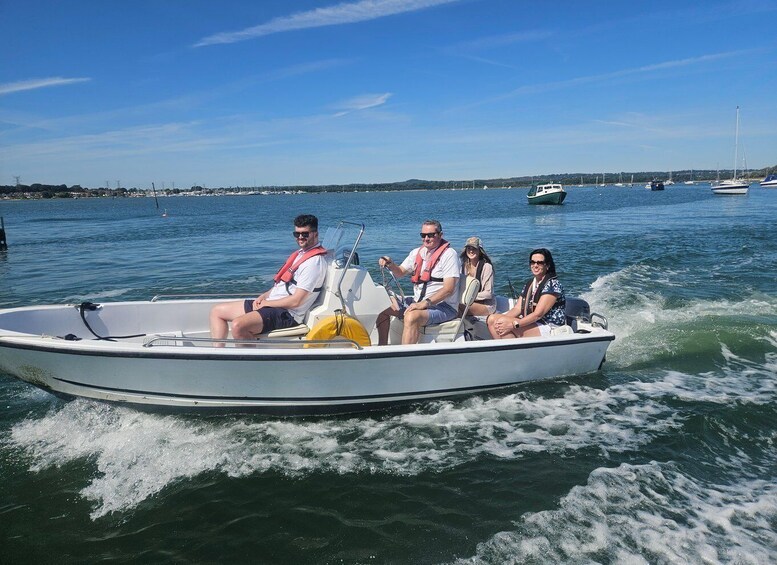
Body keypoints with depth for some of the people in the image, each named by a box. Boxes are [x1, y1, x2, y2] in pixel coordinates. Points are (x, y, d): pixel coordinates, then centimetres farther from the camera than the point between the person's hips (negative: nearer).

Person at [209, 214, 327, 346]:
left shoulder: (314, 262, -16)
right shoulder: (300, 253, 15)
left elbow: (295, 301, -19)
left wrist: (266, 303, -8)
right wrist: (265, 295, 6)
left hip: (287, 313, -11)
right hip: (271, 303, 11)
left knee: (238, 325, -33)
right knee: (217, 311, 11)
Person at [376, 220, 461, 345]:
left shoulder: (449, 254, -11)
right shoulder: (417, 252, 12)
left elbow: (449, 289, -20)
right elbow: (400, 272, 18)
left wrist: (426, 303, -28)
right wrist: (390, 265, -5)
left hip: (443, 306, -8)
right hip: (418, 302, 8)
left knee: (412, 317, -35)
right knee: (384, 309, 3)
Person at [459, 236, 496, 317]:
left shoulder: (486, 267, -10)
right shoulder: (464, 266, 9)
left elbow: (488, 293, -11)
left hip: (486, 305, -5)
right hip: (470, 302, 5)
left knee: (459, 307, -32)